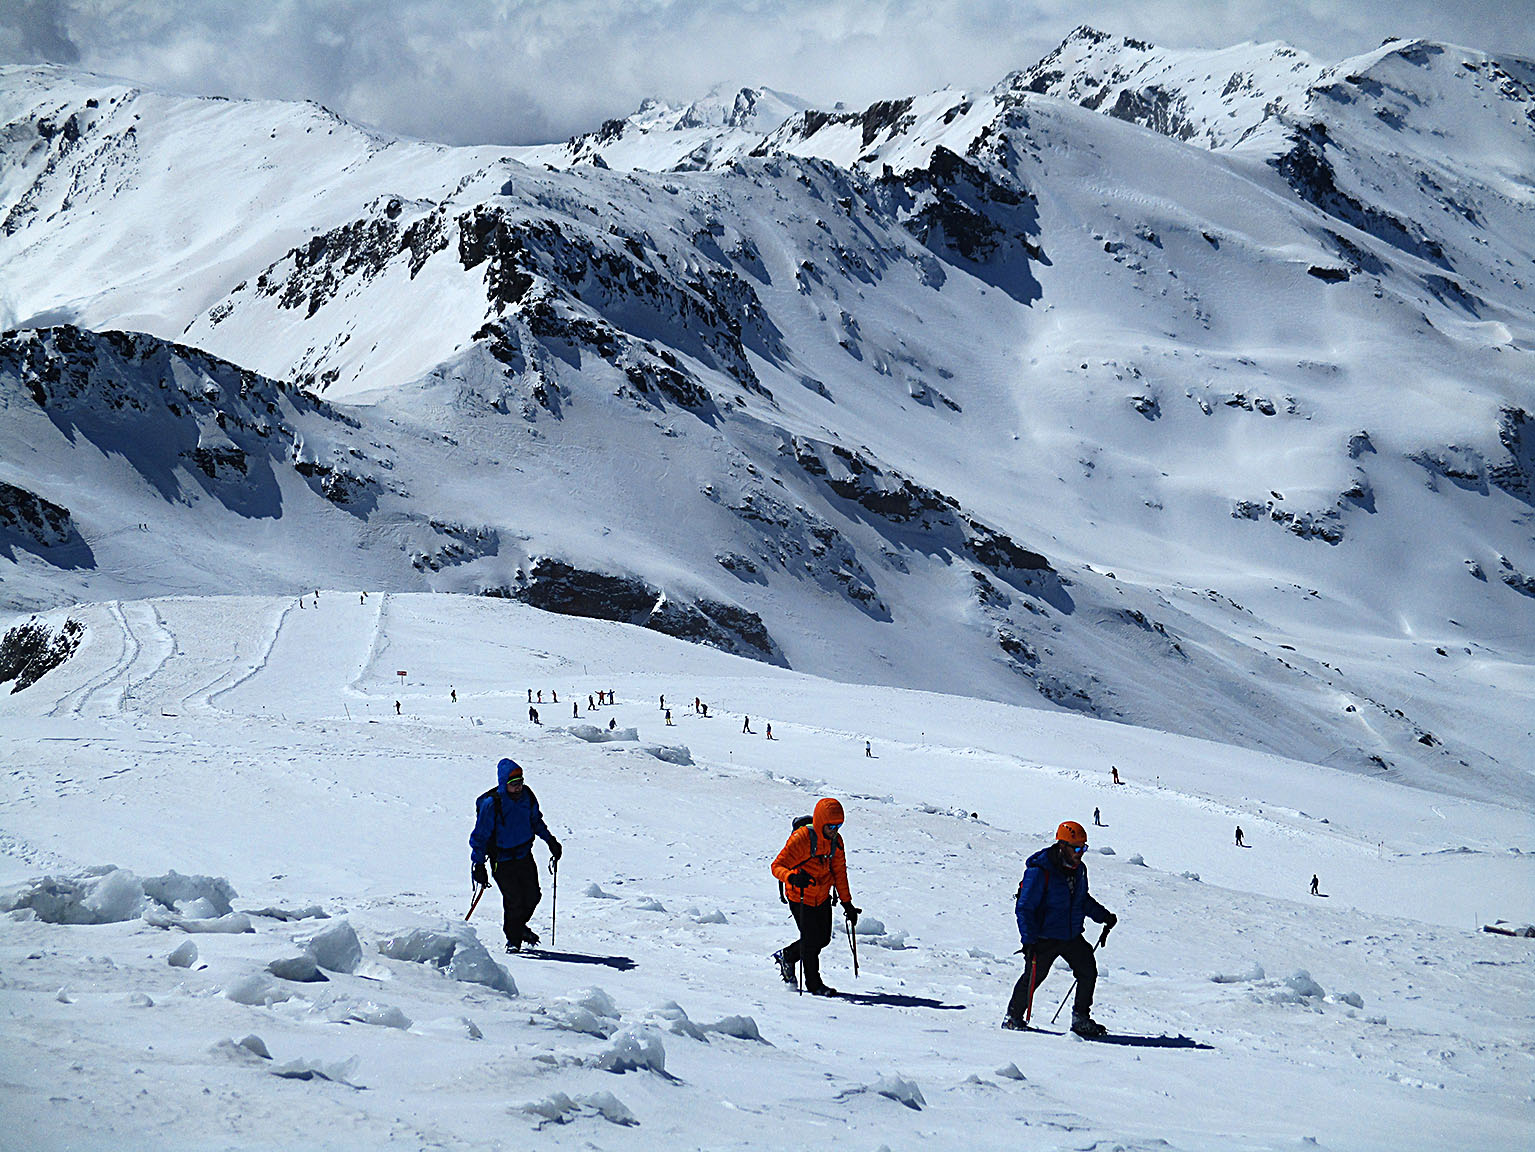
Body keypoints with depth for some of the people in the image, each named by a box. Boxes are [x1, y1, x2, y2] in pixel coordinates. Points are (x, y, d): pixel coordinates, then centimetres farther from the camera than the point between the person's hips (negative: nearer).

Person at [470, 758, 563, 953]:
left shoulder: (527, 796, -5)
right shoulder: (491, 804, -22)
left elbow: (536, 820, 16)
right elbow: (480, 836, -14)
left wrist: (550, 841, 14)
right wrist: (478, 865, -16)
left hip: (524, 855, 6)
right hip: (502, 861, -6)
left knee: (532, 896, 9)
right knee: (513, 900, -6)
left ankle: (519, 926, 38)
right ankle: (513, 940, 17)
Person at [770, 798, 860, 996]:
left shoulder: (836, 840, -4)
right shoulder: (801, 839, -24)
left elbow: (839, 872, 7)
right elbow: (777, 866, -24)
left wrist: (847, 903, 7)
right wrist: (792, 877, -46)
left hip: (822, 897, 7)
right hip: (800, 898, -7)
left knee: (823, 939, 14)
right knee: (811, 941, -1)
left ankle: (787, 956, 39)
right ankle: (814, 984, 19)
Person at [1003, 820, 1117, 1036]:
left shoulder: (1078, 868, 4)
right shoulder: (1039, 871, -19)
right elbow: (1024, 908, -18)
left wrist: (1103, 915, 15)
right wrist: (1029, 939, -26)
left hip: (1072, 936, 7)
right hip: (1045, 936, -7)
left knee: (1088, 971, 1)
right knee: (1034, 976, -3)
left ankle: (1081, 1020, 14)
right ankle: (1014, 1017, 15)